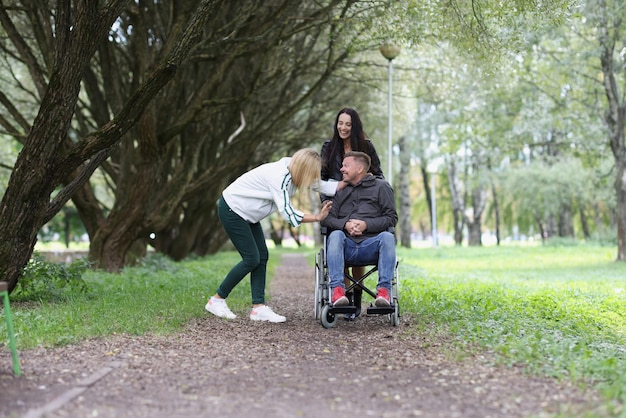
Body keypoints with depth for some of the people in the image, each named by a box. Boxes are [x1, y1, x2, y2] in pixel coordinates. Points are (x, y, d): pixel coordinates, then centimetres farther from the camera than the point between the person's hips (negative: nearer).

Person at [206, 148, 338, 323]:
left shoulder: (292, 170, -3)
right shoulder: (279, 177, -29)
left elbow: (322, 186, 2)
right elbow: (288, 214, -29)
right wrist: (318, 217, -25)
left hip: (246, 213, 10)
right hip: (232, 210, -10)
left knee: (262, 256, 2)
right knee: (251, 259, -9)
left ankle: (259, 308, 2)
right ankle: (217, 300, 3)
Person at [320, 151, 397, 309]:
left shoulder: (380, 186, 13)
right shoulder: (339, 190, 22)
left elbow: (392, 218, 4)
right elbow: (326, 218, 10)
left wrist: (366, 224, -11)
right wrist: (345, 224, -12)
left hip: (371, 245, -1)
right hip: (346, 246, 2)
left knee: (387, 237, -32)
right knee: (335, 235, -31)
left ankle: (384, 290, -35)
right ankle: (337, 289, -40)